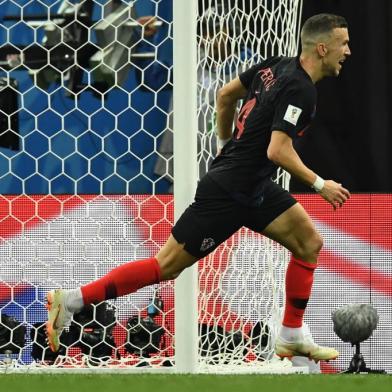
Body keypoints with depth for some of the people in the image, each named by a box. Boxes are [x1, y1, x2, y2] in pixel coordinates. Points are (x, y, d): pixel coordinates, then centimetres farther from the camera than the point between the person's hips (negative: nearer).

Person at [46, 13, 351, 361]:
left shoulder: (277, 66, 6)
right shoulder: (300, 90, -21)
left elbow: (226, 94, 18)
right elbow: (278, 151, -28)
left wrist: (228, 147, 28)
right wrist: (320, 185, -17)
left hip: (255, 188, 10)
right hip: (228, 192, -10)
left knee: (309, 242, 7)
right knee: (166, 266, -5)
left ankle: (292, 338, 14)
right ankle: (72, 300, 0)